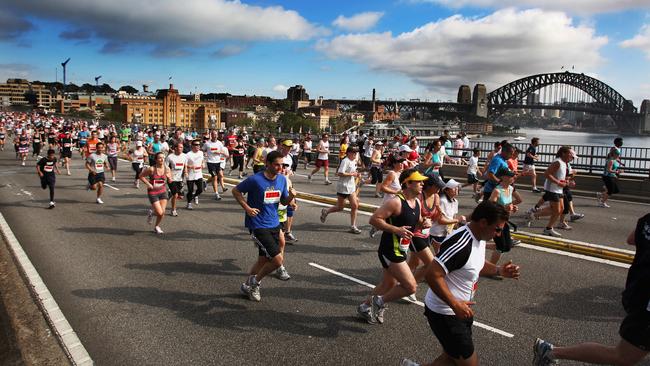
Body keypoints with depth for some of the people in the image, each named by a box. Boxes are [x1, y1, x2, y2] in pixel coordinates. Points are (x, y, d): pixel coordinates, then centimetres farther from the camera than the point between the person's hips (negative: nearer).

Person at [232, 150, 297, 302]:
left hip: (274, 225, 7)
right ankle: (255, 281, 13)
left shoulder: (282, 179, 3)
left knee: (263, 260, 16)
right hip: (258, 226, -7)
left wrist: (291, 196, -10)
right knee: (278, 259, -13)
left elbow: (284, 201, 12)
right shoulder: (255, 180, -16)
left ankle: (247, 286, 38)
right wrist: (247, 208, -13)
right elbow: (235, 191, -4)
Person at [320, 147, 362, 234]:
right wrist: (352, 174, -20)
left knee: (354, 206, 1)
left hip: (351, 187, 8)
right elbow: (340, 173, -26)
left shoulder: (354, 161, 11)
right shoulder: (345, 161, -17)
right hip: (343, 187, -8)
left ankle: (353, 227, 8)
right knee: (340, 207, 3)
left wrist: (356, 174, 5)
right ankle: (325, 211, 30)